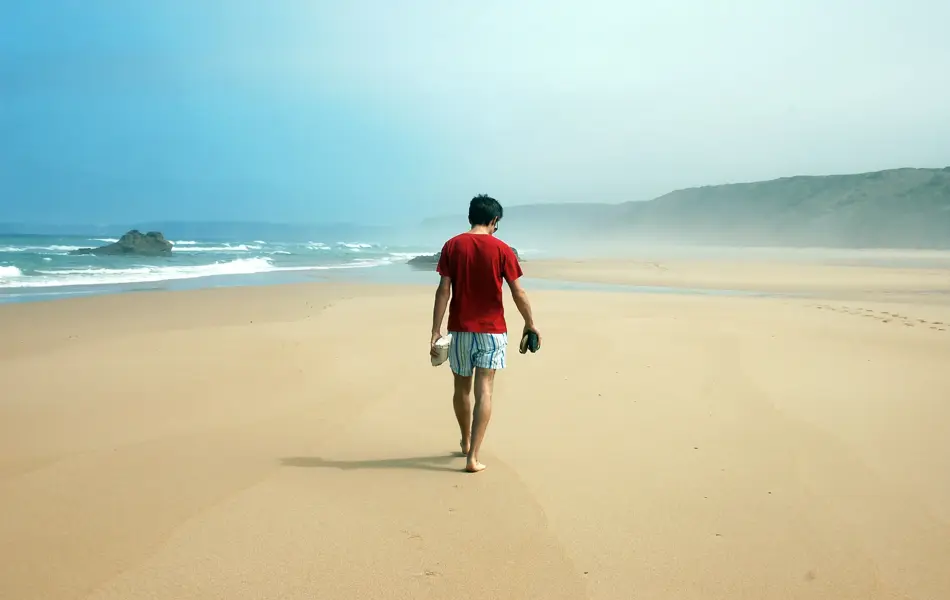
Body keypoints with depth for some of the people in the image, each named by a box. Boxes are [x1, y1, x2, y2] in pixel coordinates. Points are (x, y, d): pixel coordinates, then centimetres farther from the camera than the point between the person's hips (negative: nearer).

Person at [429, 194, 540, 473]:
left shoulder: (452, 246, -1)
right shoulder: (501, 249, -5)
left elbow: (443, 290, -6)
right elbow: (518, 293, -5)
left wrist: (435, 330, -5)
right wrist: (530, 324, 9)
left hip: (460, 329, 2)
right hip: (491, 329, -2)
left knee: (462, 388, 18)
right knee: (484, 391, -2)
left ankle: (466, 442, 36)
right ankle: (473, 456, -8)